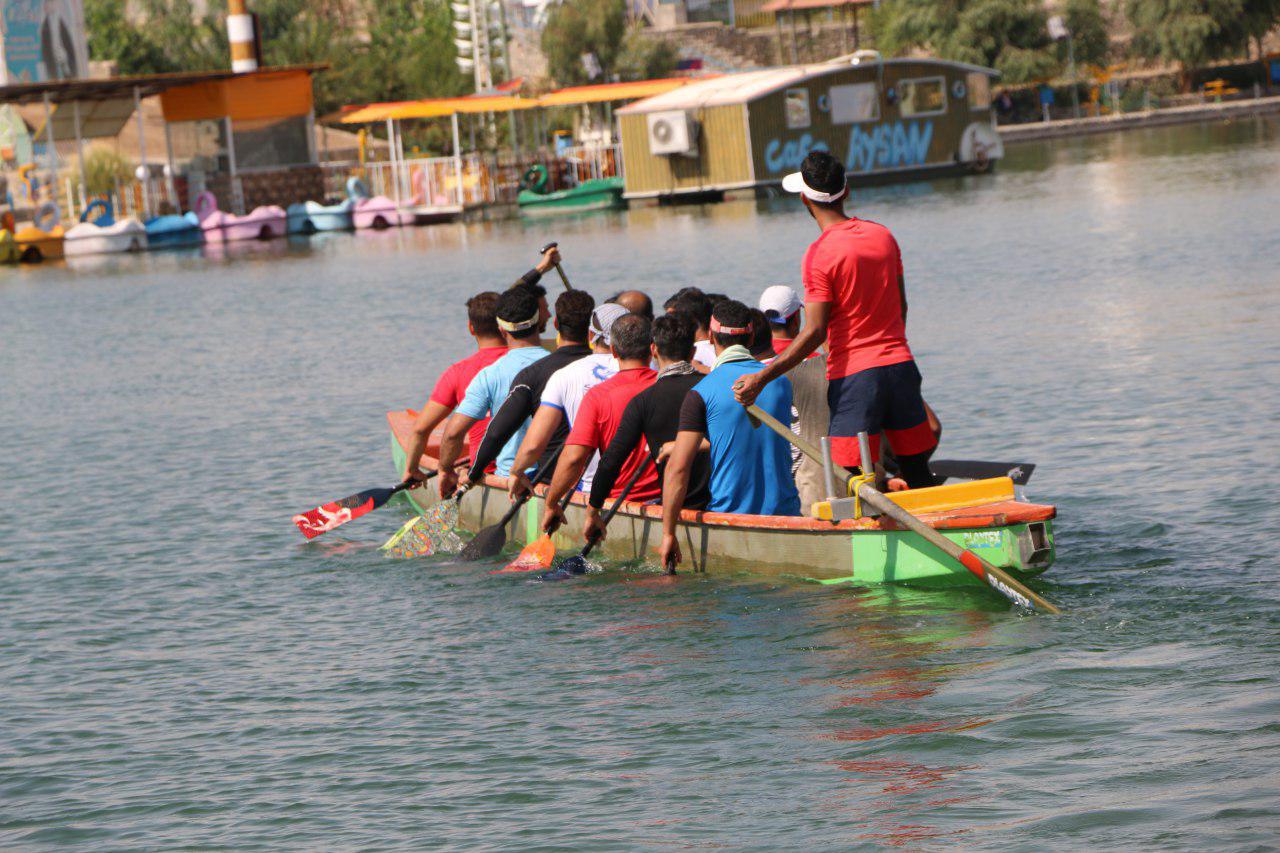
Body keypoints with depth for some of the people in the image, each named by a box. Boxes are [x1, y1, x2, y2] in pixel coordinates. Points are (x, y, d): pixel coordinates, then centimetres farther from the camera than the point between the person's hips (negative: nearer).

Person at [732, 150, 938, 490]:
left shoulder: (819, 255, -13)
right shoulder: (883, 236, 6)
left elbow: (815, 332, -17)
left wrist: (762, 378, -18)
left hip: (852, 375, -6)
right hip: (900, 364, 6)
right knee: (918, 473, 13)